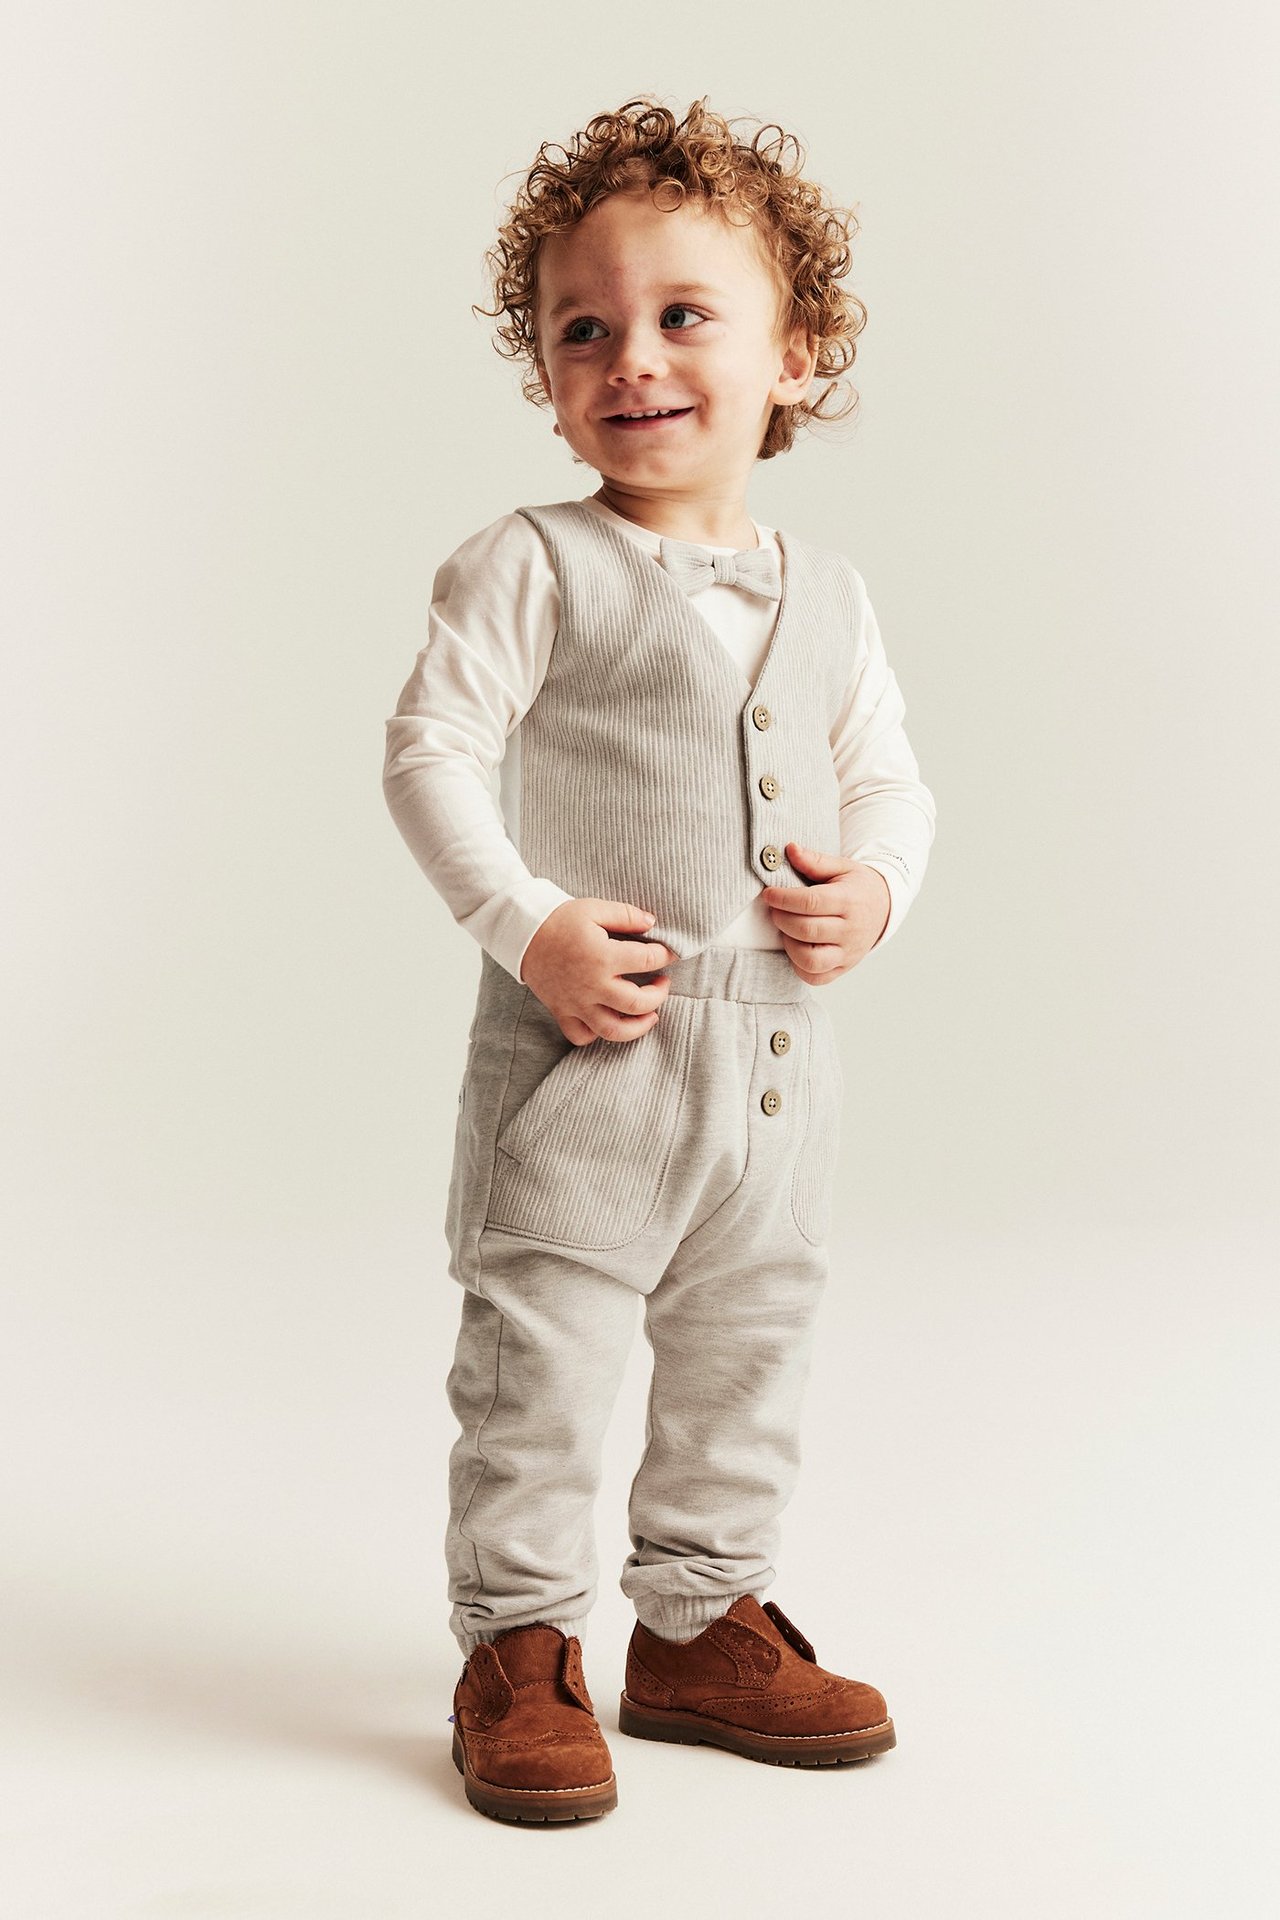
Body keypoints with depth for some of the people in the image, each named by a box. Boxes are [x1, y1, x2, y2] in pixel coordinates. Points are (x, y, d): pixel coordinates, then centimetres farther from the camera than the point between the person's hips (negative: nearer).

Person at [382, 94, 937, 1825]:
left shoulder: (827, 593, 8)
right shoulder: (534, 567, -8)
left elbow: (887, 775, 15)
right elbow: (432, 749, -11)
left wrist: (874, 887, -6)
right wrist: (529, 927, -20)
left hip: (776, 1051, 6)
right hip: (584, 1041, -5)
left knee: (749, 1354, 15)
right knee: (539, 1358, 1)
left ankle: (704, 1624, 31)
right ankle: (520, 1649, 16)